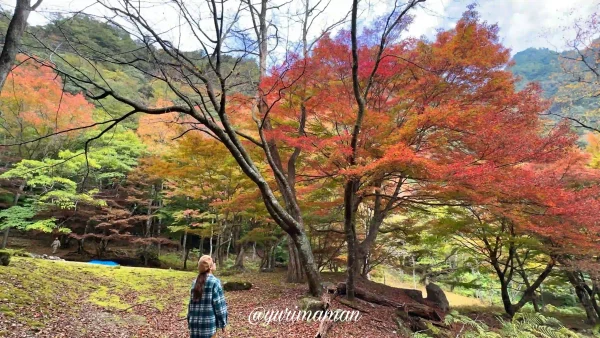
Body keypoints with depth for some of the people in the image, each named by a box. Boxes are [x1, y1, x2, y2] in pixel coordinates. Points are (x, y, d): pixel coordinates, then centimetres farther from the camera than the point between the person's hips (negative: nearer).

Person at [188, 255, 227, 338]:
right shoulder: (215, 282, -12)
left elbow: (191, 303, 10)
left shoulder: (195, 282, 4)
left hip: (195, 323, 6)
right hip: (209, 323, -5)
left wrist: (190, 322, 18)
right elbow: (218, 304, -12)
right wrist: (223, 323, -4)